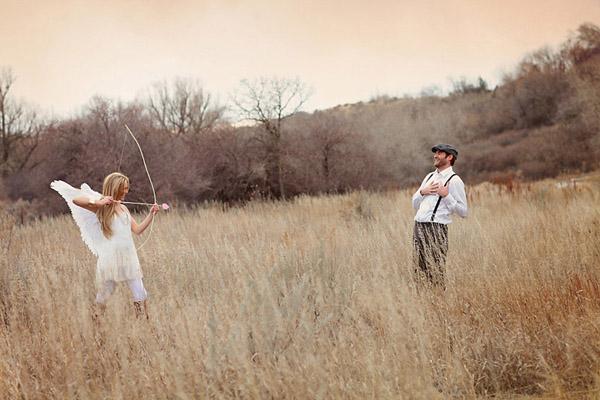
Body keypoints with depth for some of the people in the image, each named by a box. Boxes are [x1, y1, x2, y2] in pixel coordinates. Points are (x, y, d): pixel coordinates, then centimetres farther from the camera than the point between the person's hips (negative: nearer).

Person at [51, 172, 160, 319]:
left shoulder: (123, 208, 14)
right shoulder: (101, 207, -5)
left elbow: (138, 229, 15)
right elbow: (76, 200, -18)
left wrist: (151, 214, 6)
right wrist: (98, 202, -28)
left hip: (129, 258, 5)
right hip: (110, 259, -5)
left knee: (140, 297, -1)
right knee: (103, 296, 5)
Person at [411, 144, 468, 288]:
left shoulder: (454, 180, -2)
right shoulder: (430, 176, 20)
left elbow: (463, 211, -7)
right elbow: (415, 204, 23)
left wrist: (446, 195, -14)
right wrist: (422, 192, 3)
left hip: (436, 228, -7)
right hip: (419, 226, 7)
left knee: (436, 270, -9)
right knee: (419, 269, 6)